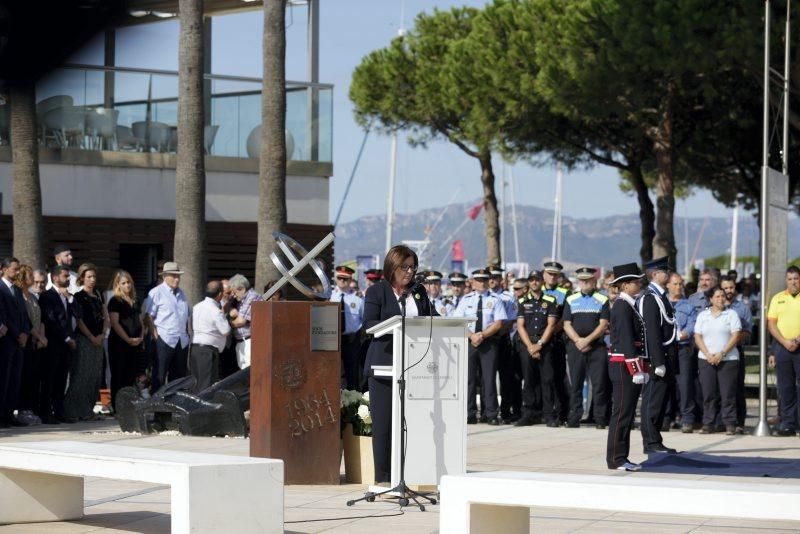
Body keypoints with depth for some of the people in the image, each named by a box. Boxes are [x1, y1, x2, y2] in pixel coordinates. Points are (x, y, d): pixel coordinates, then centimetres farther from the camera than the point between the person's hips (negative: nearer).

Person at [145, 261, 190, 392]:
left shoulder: (181, 293, 18)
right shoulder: (156, 292, -5)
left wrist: (186, 335, 14)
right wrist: (155, 337, -14)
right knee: (160, 376, -4)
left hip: (181, 341, 7)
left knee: (178, 376, 10)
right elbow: (149, 316, -9)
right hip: (164, 341, -7)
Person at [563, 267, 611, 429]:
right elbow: (566, 324, 7)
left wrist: (588, 340, -12)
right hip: (575, 347, 2)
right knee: (575, 383, 2)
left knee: (599, 384, -6)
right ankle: (574, 418, 6)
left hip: (597, 347, -2)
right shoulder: (571, 300, 13)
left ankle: (600, 419, -3)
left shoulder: (602, 300, 7)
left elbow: (603, 324, -2)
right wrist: (578, 340, -9)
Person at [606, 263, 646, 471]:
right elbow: (626, 341, -20)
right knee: (621, 413, -6)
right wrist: (636, 370, -22)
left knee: (627, 413, 12)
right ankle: (616, 459, -3)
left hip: (631, 368, 10)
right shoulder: (622, 307, -14)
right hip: (624, 367, -10)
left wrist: (642, 368, 19)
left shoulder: (629, 306, 17)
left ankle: (621, 457, 16)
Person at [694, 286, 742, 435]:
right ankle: (708, 423, 5)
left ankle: (730, 424, -1)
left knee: (727, 392, -4)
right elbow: (697, 337, 7)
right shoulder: (702, 315, 12)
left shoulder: (731, 314, 4)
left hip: (728, 359, -2)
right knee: (708, 392, 0)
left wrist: (721, 354, -12)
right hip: (706, 359, 2)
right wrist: (708, 355, -7)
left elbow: (735, 336, -3)